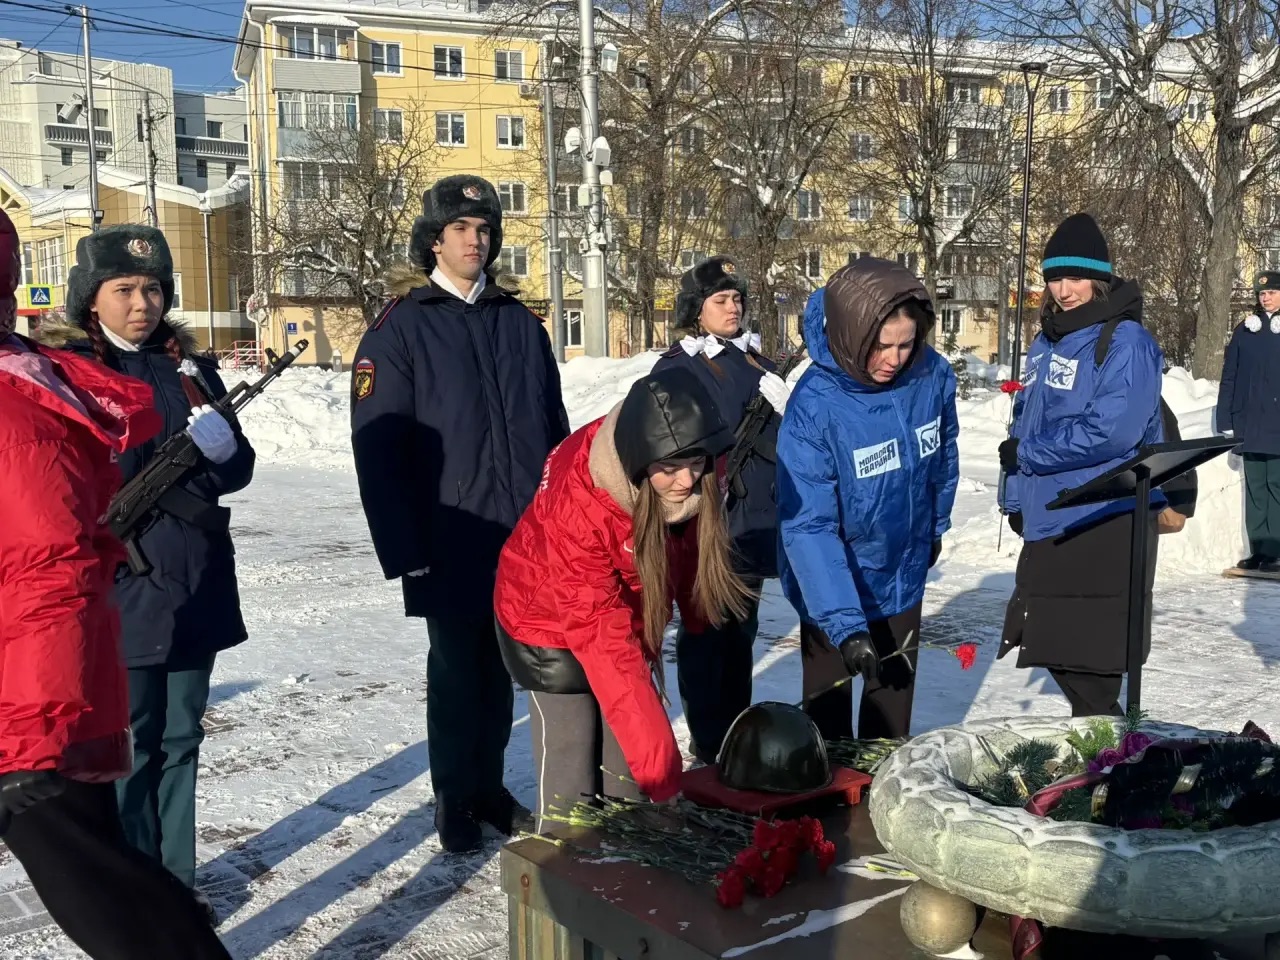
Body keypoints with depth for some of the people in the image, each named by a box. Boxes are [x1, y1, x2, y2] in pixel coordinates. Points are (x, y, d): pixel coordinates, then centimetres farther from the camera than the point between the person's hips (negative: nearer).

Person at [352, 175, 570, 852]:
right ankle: (454, 801, 23)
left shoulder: (519, 324, 11)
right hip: (450, 547, -4)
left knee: (499, 672, 15)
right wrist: (404, 551, -14)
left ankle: (489, 787, 31)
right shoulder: (400, 329, -4)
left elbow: (555, 427, 15)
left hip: (525, 541, 4)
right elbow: (377, 449, -9)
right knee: (456, 674, 7)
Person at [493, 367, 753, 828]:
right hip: (552, 622, -5)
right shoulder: (578, 504, -39)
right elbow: (603, 639, -39)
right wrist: (658, 755, -42)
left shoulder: (692, 480, -22)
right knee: (570, 776, -4)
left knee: (629, 775, 8)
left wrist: (701, 625, 12)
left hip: (630, 614, 5)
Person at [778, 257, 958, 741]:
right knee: (828, 711, 9)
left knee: (894, 700, 22)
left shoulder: (933, 376, -16)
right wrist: (845, 624, -37)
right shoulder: (814, 406, -29)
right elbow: (808, 526, -30)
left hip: (903, 578, 5)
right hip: (833, 589, -4)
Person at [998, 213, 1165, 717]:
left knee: (1088, 657, -3)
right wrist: (1017, 498, 9)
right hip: (1048, 520, 8)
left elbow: (1111, 430, -24)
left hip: (1107, 522, -8)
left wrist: (1026, 454, -14)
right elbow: (1024, 423, 18)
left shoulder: (1126, 342, -12)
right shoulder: (1046, 342, 13)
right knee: (1055, 648, 15)